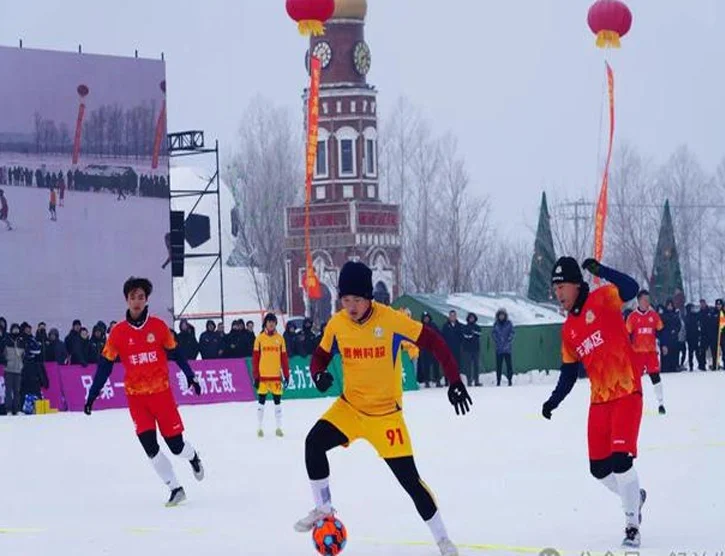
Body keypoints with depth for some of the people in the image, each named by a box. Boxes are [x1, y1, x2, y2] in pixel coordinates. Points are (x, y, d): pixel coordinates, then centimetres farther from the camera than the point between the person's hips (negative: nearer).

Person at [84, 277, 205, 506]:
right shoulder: (118, 332, -1)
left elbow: (175, 353, 9)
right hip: (136, 396, 1)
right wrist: (92, 394, 1)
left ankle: (193, 457, 36)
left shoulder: (158, 326, -2)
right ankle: (175, 489, 4)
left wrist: (190, 376, 9)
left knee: (175, 444, 0)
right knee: (149, 446, -8)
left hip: (161, 392, -1)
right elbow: (105, 365, 3)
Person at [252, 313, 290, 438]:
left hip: (276, 376, 1)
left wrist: (286, 375, 4)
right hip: (263, 376, -1)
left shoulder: (280, 339, 5)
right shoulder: (260, 338, 0)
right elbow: (255, 358, 0)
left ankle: (279, 427, 10)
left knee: (278, 401, 4)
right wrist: (255, 376, -5)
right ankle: (260, 428, 10)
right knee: (261, 401, 3)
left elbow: (284, 358, 7)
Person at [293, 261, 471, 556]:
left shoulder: (391, 320, -17)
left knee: (408, 477, -4)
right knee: (314, 442, -20)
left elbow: (434, 343, -12)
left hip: (386, 413, -3)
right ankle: (323, 510, -1)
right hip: (349, 407, 3)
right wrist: (318, 375, -16)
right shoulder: (336, 325, -6)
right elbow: (320, 356, 8)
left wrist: (455, 382, -15)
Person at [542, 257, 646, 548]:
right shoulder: (568, 329, 11)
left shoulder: (602, 300, -8)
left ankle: (632, 525, -3)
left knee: (620, 460, -16)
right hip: (599, 399, 7)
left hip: (626, 393, -7)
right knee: (599, 468, 7)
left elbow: (631, 288, -27)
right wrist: (554, 401, 7)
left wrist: (600, 271, -37)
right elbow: (569, 372, 16)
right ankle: (634, 496, 35)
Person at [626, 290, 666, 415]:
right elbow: (628, 334, 1)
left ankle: (661, 403, 2)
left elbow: (660, 331, 11)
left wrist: (663, 345, 5)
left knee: (655, 376, -2)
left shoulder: (654, 315, 5)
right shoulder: (633, 317, -1)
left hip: (651, 351, 1)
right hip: (637, 351, -1)